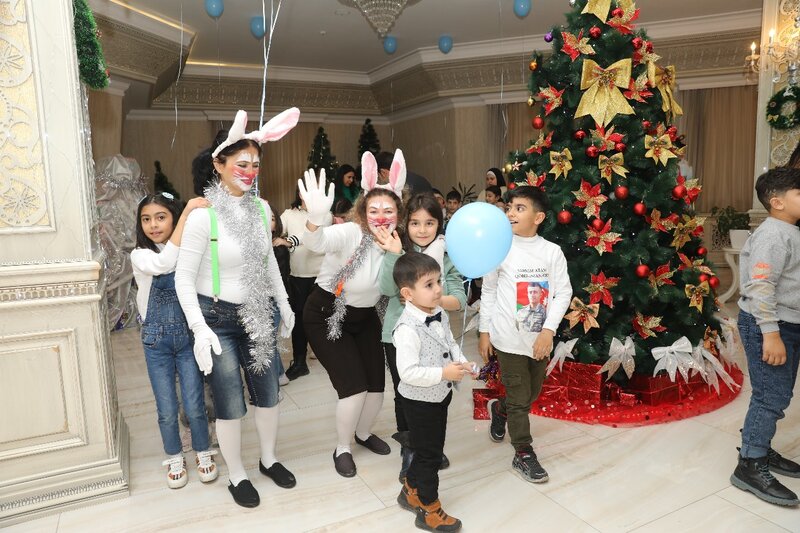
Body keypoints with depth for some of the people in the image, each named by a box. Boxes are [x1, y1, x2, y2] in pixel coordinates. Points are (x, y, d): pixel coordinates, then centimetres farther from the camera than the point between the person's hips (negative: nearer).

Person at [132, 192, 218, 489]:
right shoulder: (140, 255, -7)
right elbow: (164, 263, -30)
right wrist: (187, 213, -33)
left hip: (189, 335, 0)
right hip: (157, 340, 0)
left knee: (194, 406, 5)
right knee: (167, 410, 10)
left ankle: (203, 453, 30)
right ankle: (174, 458, 33)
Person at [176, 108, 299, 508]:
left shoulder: (261, 208, -1)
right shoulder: (203, 215, -18)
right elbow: (183, 278, -14)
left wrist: (284, 303, 16)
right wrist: (200, 329, -19)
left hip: (257, 314, 5)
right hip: (217, 317, -5)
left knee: (268, 393, 15)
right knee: (231, 404, 4)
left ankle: (268, 459, 39)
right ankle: (236, 475, 29)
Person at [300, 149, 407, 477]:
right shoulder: (350, 234, -28)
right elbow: (316, 243, -49)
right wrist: (315, 219, -68)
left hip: (365, 317, 6)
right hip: (325, 315, -5)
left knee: (377, 385, 8)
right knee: (354, 387, -10)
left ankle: (364, 433, 41)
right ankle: (342, 448, 20)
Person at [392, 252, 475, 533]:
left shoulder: (441, 315, -2)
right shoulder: (407, 329, -29)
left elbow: (451, 345, 13)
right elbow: (408, 372, -31)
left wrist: (463, 363, -4)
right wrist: (443, 373, -31)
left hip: (440, 396, 8)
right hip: (420, 401, -8)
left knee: (432, 449, 23)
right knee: (429, 455, 8)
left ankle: (411, 491, 45)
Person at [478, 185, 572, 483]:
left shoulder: (552, 251, -3)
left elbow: (563, 292, -3)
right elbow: (488, 291, 1)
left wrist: (549, 330, -13)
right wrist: (484, 332, 2)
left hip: (540, 338, 3)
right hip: (509, 338, -3)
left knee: (532, 392, 18)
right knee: (519, 396, 3)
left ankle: (500, 409, 47)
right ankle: (523, 454, 20)